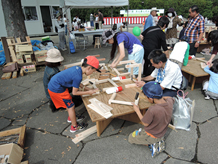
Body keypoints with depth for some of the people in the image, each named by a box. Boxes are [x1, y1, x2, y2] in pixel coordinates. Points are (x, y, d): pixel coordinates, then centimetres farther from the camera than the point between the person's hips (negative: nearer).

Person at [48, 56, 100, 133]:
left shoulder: (77, 68, -2)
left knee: (68, 102, 26)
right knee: (71, 106, 5)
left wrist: (85, 87, 9)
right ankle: (74, 127, 23)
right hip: (56, 90, -9)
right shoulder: (78, 76, -28)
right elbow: (74, 92, -16)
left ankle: (71, 117, 49)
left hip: (53, 84, 9)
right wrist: (89, 92, -8)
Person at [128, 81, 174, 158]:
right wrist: (161, 97, 2)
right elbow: (171, 98, 9)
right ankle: (159, 140, 12)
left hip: (152, 136, -6)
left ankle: (152, 144, 3)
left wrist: (137, 110, -12)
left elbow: (145, 123, -20)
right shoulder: (170, 101, -19)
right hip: (162, 133, 6)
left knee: (130, 138, 17)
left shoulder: (152, 110, -40)